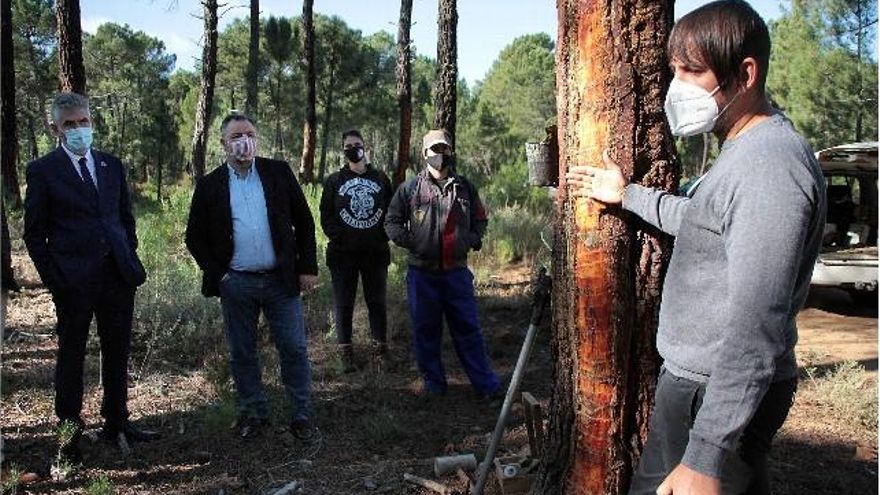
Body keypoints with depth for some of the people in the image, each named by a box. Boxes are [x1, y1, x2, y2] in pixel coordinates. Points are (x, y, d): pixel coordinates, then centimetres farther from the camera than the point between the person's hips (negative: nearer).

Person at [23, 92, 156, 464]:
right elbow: (34, 233, 0)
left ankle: (116, 422, 26)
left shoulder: (112, 165, 12)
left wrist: (130, 259, 8)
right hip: (73, 280, -4)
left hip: (118, 275, 4)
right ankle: (69, 430, 19)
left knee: (118, 352, 12)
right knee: (71, 354, 6)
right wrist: (53, 278, -6)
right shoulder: (43, 170, -1)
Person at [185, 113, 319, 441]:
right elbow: (195, 236, 7)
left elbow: (304, 221, 4)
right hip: (235, 284, 1)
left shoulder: (278, 173, 2)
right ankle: (253, 413, 25)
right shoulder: (210, 185, 2)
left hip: (281, 279, -1)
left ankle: (301, 415, 14)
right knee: (241, 353, 10)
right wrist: (215, 273, -3)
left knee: (294, 350, 2)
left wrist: (307, 267, -1)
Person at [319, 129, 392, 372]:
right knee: (344, 304, 4)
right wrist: (339, 237, -11)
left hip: (376, 252, 1)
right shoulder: (334, 181, 5)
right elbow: (326, 215, 2)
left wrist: (384, 236, -4)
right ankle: (345, 352, 12)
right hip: (343, 252, -1)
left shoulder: (381, 179, 8)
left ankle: (381, 346, 20)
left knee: (377, 302, 9)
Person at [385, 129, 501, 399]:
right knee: (426, 331, 8)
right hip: (422, 273, -1)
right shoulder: (410, 188, 1)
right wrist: (408, 241, -8)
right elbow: (392, 221, 7)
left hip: (457, 272, 1)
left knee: (468, 328, 5)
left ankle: (487, 384, 12)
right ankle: (433, 382, 23)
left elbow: (480, 219, 19)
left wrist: (473, 240, 1)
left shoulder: (464, 187, 7)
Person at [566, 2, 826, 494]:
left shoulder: (770, 164, -23)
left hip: (719, 394, -10)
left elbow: (755, 326, -28)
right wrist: (628, 194, 35)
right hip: (699, 379, 10)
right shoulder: (746, 153, 11)